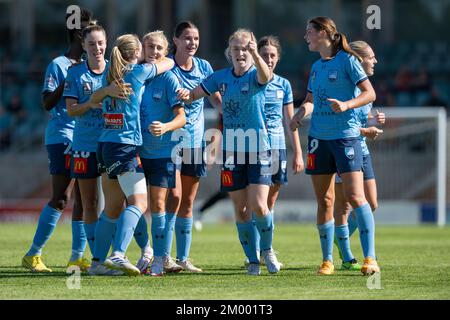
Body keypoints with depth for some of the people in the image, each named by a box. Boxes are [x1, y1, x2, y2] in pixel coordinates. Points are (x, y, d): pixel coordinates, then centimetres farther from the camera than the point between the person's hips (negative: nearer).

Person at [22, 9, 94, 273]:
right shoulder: (59, 65, -6)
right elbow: (48, 103, -10)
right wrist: (67, 81, -21)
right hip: (62, 138, -7)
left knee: (83, 197, 4)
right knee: (60, 199, -10)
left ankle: (77, 256, 8)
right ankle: (33, 255, -4)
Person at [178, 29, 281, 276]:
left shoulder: (255, 75, -7)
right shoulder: (222, 77, 6)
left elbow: (265, 76, -31)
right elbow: (195, 94, 10)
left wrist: (255, 54, -51)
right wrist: (186, 95, -14)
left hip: (258, 150, -4)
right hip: (231, 152, 4)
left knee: (259, 207, -13)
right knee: (241, 211, 5)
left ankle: (267, 250, 12)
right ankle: (253, 261, 16)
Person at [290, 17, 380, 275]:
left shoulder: (347, 60, -5)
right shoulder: (316, 67, 15)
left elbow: (370, 93, -9)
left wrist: (347, 104, -25)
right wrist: (300, 114, 6)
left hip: (346, 135, -7)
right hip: (319, 137, 7)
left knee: (355, 196, -15)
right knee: (324, 201, 6)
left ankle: (370, 258, -15)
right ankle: (328, 260, 12)